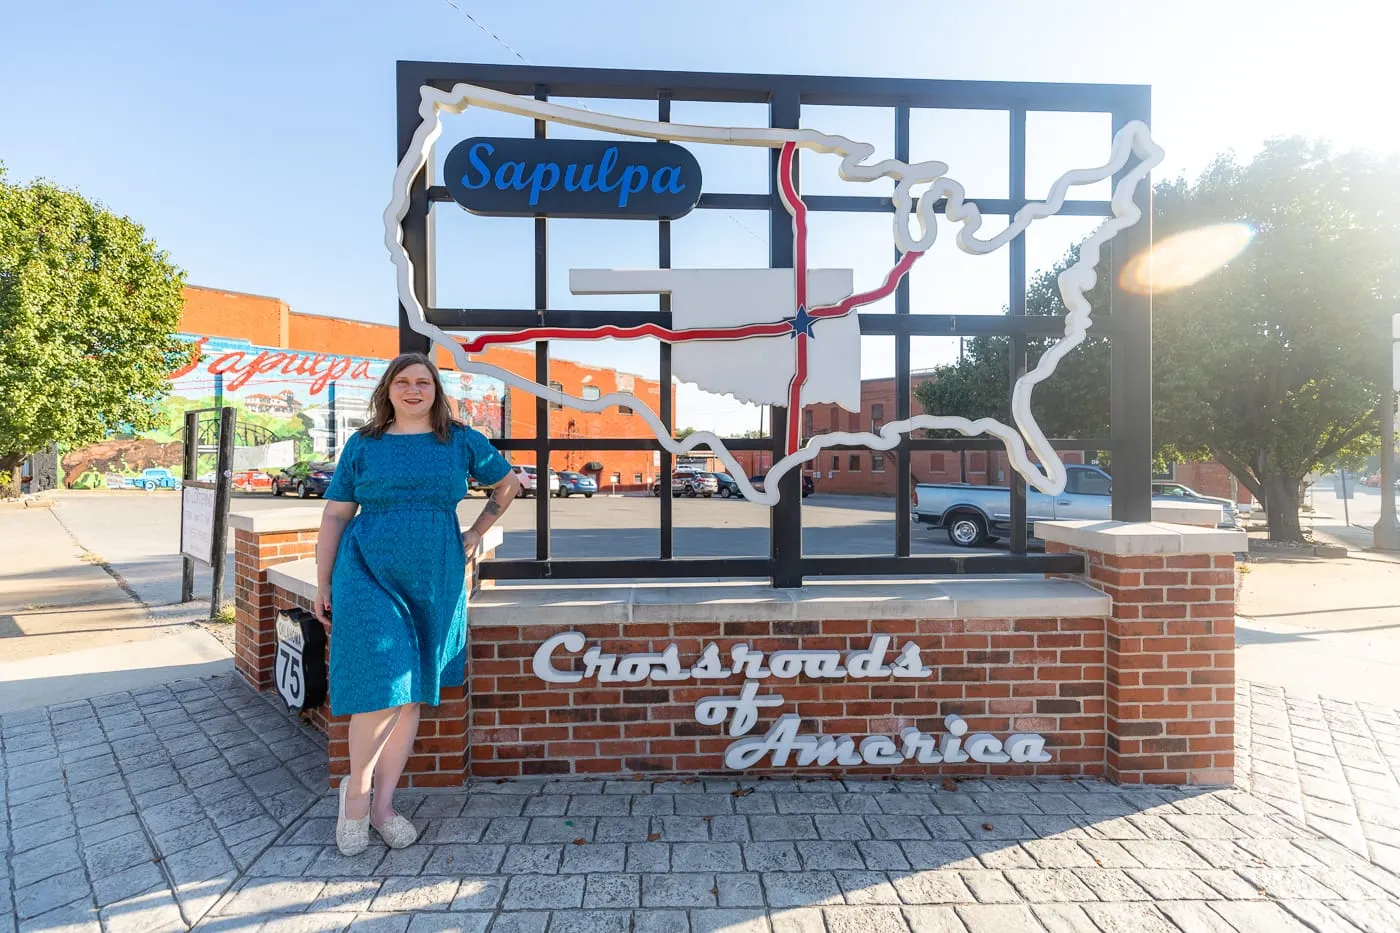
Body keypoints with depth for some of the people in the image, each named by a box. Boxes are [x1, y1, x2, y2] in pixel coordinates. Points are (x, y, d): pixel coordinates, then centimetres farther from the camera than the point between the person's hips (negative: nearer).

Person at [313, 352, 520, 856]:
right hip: (368, 575, -2)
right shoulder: (363, 445, 4)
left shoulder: (462, 442, 6)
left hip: (436, 580, 2)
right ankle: (356, 788, 17)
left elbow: (508, 483, 19)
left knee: (413, 693, 8)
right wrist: (323, 586, 3)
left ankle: (382, 804, 23)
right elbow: (334, 516, 6)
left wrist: (475, 534, 12)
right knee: (383, 689, -11)